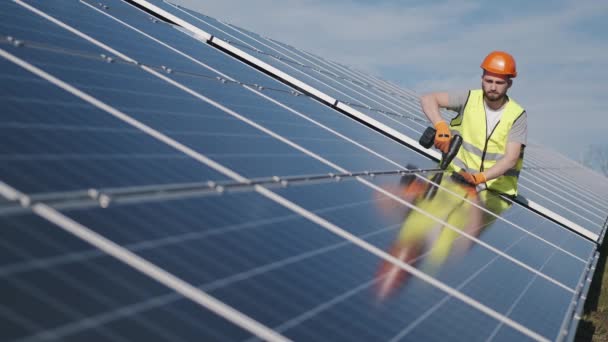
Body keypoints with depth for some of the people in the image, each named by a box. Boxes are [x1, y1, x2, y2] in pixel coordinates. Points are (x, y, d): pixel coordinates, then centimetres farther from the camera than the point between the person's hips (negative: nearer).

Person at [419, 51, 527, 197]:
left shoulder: (517, 116, -4)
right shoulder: (470, 99, -2)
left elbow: (510, 159, -13)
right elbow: (428, 99, -7)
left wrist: (479, 178, -29)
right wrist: (441, 126, -26)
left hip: (497, 189, -1)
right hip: (458, 176, 1)